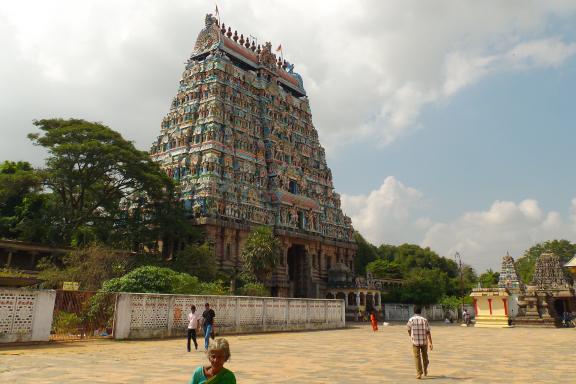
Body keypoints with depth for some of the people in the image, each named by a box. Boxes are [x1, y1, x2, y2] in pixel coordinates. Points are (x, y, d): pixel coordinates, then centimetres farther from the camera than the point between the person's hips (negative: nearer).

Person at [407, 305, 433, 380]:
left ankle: (419, 374, -5)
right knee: (424, 356, 21)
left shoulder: (411, 320, -6)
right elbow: (428, 332, -8)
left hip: (415, 342, -2)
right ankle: (425, 371, 35)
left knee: (417, 357, 1)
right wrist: (430, 343, -7)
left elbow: (409, 330, 9)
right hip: (424, 341, 2)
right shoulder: (424, 320, -4)